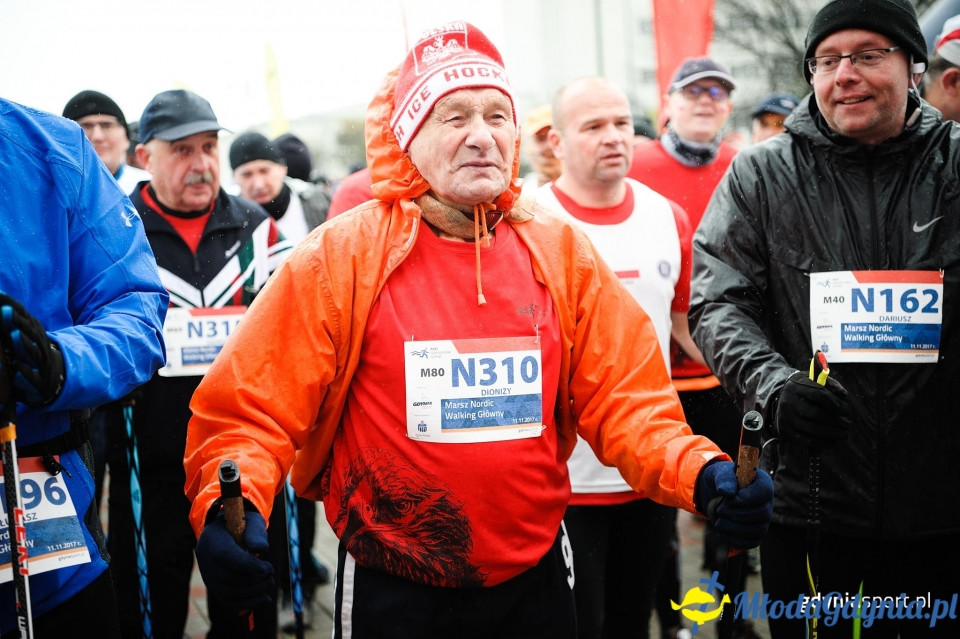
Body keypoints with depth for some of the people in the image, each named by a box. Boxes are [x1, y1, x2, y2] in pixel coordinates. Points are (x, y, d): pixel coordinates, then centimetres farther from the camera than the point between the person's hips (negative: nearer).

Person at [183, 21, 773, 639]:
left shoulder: (561, 253, 0)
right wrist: (230, 506, -28)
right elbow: (252, 410, -10)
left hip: (536, 579, 3)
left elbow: (626, 400, 0)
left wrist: (702, 474, -17)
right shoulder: (341, 257, -9)